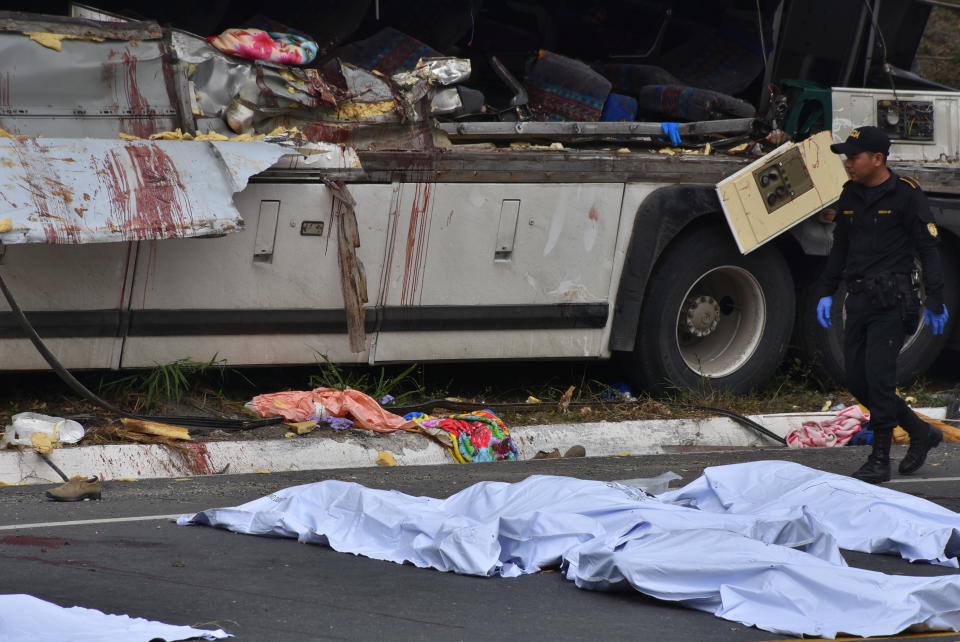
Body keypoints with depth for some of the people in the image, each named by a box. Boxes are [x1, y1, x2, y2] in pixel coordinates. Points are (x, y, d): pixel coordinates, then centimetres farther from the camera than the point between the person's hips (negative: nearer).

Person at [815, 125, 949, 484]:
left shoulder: (906, 195, -8)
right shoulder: (850, 196, 13)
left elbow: (928, 249, -8)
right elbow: (840, 249, 23)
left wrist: (934, 302, -12)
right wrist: (826, 291, 16)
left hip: (892, 301, -8)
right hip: (859, 299, 8)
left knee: (878, 376, -12)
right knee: (857, 380, 7)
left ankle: (880, 461, -4)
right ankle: (921, 433, 22)